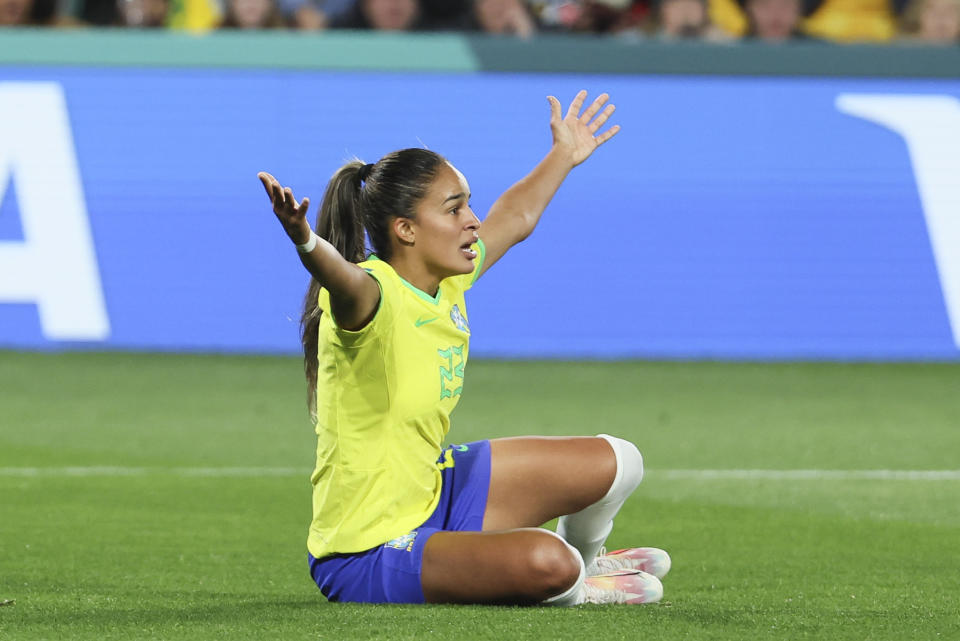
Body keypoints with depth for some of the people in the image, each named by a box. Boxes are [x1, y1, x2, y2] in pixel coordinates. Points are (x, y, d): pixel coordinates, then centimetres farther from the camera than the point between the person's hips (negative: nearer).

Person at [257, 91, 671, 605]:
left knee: (615, 464, 12)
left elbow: (514, 219, 24)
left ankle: (583, 559, 44)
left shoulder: (448, 282, 3)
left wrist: (564, 156, 39)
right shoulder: (373, 297, -25)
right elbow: (342, 278, -51)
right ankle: (568, 588, 5)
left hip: (436, 494, 10)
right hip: (366, 557, -10)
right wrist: (306, 241, -73)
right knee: (545, 563, -33)